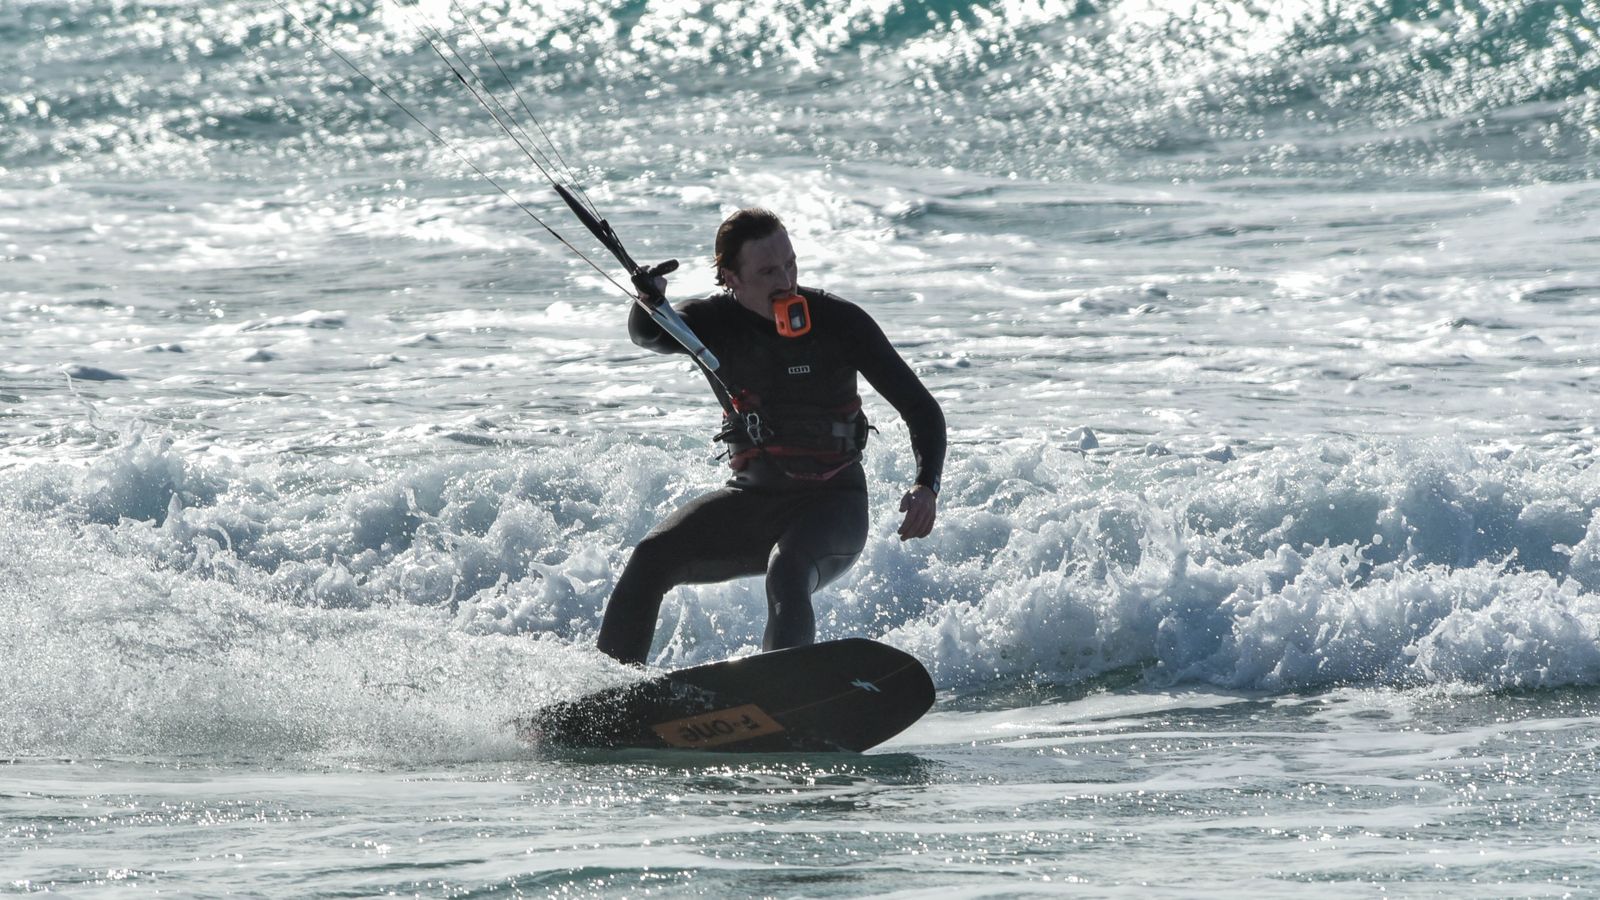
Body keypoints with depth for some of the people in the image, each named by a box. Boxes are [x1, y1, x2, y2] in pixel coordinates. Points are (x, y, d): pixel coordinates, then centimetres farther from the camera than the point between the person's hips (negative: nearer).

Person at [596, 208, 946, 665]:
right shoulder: (714, 322, -3)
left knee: (787, 571, -36)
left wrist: (927, 486, -30)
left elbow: (921, 409, -11)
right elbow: (649, 335, -26)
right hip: (751, 498, 4)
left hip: (831, 507, -4)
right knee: (652, 557, -19)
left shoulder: (838, 320, -11)